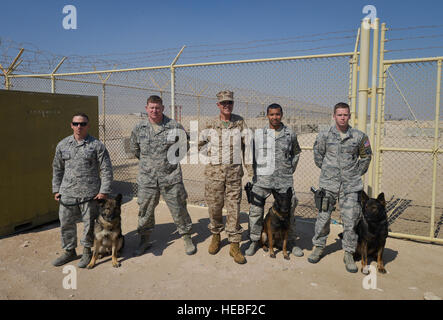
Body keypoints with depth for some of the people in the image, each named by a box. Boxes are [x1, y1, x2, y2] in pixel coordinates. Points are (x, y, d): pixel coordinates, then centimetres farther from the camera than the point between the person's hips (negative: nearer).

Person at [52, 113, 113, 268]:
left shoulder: (96, 145, -3)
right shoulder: (62, 145, 8)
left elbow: (106, 169, -4)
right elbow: (57, 169, 16)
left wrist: (104, 191, -9)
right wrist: (56, 189, 12)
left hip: (90, 194, -3)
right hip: (67, 193, 4)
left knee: (89, 223, 7)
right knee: (66, 223, 11)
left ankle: (87, 251, 25)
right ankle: (69, 252, 30)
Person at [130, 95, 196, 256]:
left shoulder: (175, 126, -3)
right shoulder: (139, 128, 3)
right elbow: (134, 148, 20)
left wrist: (173, 158, 8)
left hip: (171, 178, -2)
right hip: (147, 179, 2)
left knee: (179, 209, 6)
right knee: (145, 211, 11)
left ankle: (187, 238, 24)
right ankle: (144, 240, 29)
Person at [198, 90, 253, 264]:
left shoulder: (240, 122, 4)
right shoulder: (210, 124, 4)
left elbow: (246, 146, 6)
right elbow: (201, 144, 14)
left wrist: (250, 168, 4)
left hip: (234, 171, 0)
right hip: (214, 171, 0)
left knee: (234, 208, 1)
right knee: (214, 206, 7)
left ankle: (234, 245, 11)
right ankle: (216, 236, 32)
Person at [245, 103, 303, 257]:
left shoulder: (290, 134, 4)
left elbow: (296, 152, 19)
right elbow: (253, 154, 10)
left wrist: (291, 169, 11)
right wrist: (255, 173, 4)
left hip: (284, 181, 0)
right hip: (262, 180, 0)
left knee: (288, 211, 8)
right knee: (255, 210, 1)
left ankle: (292, 241, 25)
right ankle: (255, 241, 18)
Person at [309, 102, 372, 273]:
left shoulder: (359, 136, 1)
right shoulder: (324, 136, -1)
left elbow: (366, 156, 17)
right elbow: (318, 155, 15)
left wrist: (358, 173, 13)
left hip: (351, 185, 0)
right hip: (328, 184, 0)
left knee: (351, 220, 2)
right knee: (323, 217, 7)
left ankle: (349, 254, 17)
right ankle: (318, 247, 25)